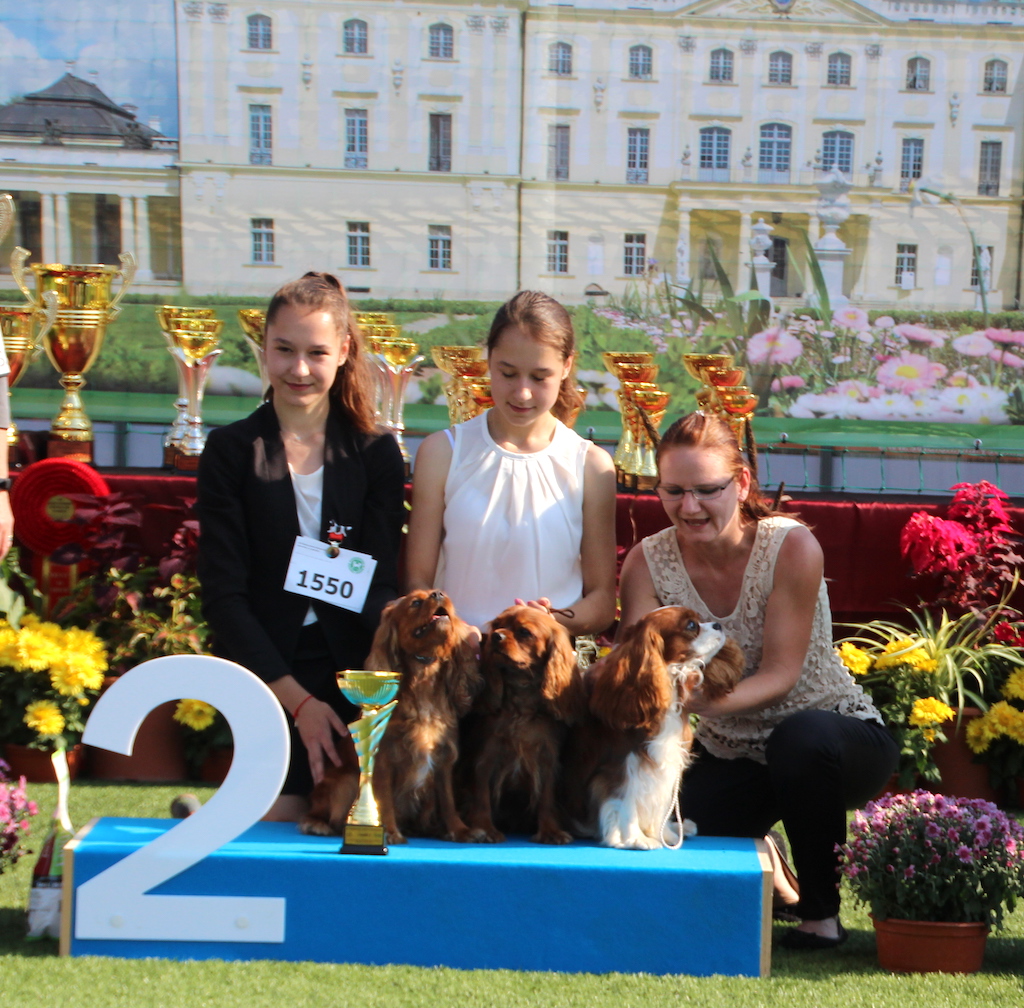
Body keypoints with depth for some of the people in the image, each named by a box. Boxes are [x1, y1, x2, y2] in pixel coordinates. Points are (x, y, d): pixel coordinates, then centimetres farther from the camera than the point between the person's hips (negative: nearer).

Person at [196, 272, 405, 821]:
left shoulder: (376, 455, 6)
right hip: (266, 675, -2)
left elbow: (381, 584, -1)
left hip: (355, 671, 2)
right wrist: (296, 697, -13)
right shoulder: (230, 451, 2)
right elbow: (223, 594, -4)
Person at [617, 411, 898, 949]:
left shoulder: (791, 547, -20)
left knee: (800, 737, -38)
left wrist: (704, 700, -41)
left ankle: (821, 909, -15)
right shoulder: (648, 562, -9)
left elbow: (780, 675, -22)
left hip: (834, 734, -3)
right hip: (731, 757, 4)